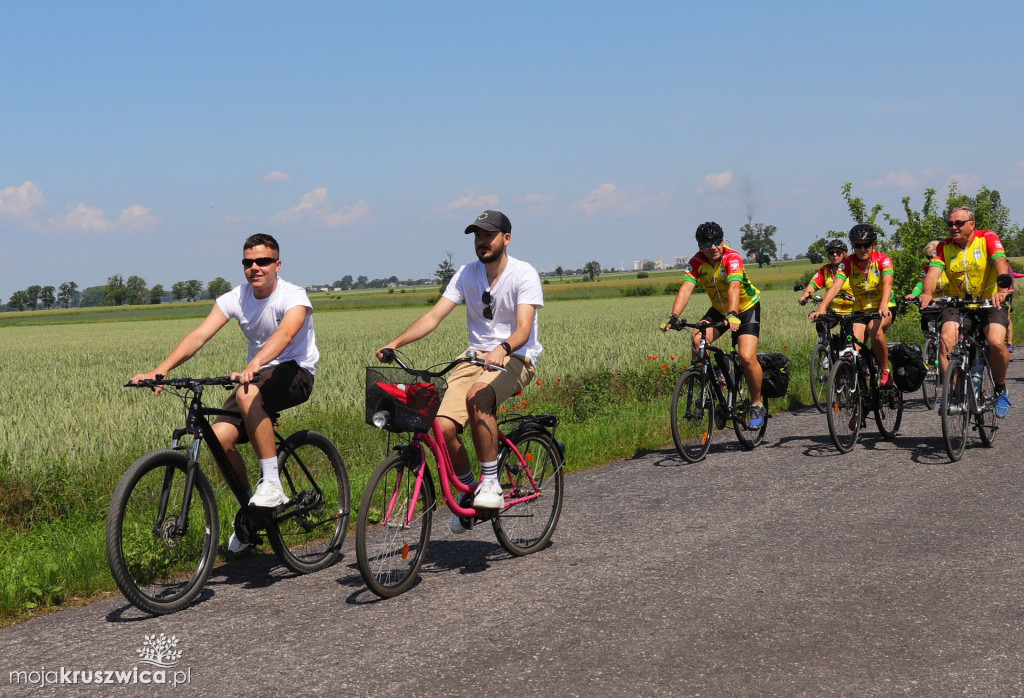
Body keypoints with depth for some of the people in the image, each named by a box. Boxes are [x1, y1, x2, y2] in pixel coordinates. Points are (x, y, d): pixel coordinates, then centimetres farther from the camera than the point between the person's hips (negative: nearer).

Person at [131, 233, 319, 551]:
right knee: (220, 436, -16)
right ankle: (249, 510, 6)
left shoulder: (293, 296, -17)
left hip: (296, 373, -5)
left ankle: (271, 483, -26)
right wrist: (160, 370, -28)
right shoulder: (236, 298, -2)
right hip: (258, 375, 6)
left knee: (247, 394, -36)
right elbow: (199, 335, -13)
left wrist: (254, 365, -57)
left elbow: (285, 334, -38)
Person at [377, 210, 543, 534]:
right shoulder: (467, 274, 6)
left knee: (477, 396, -37)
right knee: (443, 427, -20)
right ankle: (468, 490, 7)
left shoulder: (524, 275, -8)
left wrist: (502, 349, -43)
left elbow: (523, 330, -22)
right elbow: (433, 316, -1)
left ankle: (491, 483, -23)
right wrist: (395, 343, -16)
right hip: (476, 355, 4)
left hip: (516, 358, -4)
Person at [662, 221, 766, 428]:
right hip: (719, 310, 4)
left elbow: (734, 287, -42)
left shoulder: (732, 258, -27)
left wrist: (732, 315, -58)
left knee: (747, 357, -20)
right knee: (698, 339, -25)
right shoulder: (696, 262, -15)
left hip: (747, 308, -4)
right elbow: (686, 288, -28)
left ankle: (757, 405, 0)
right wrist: (673, 317, -44)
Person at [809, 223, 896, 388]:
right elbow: (836, 285, -22)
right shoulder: (848, 263, -9)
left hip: (883, 309, -2)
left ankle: (886, 372, -17)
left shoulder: (882, 260, -14)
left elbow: (887, 283, -31)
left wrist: (883, 305, -51)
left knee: (874, 328, -35)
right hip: (860, 309, 2)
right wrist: (821, 307, -40)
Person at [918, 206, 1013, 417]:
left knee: (996, 343, -25)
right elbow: (933, 271, -15)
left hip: (990, 302, -3)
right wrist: (927, 293, -37)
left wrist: (1002, 289, -45)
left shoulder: (988, 238, -9)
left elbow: (1000, 262, -25)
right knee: (946, 339, -24)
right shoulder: (945, 247, 0)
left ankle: (1001, 391, 0)